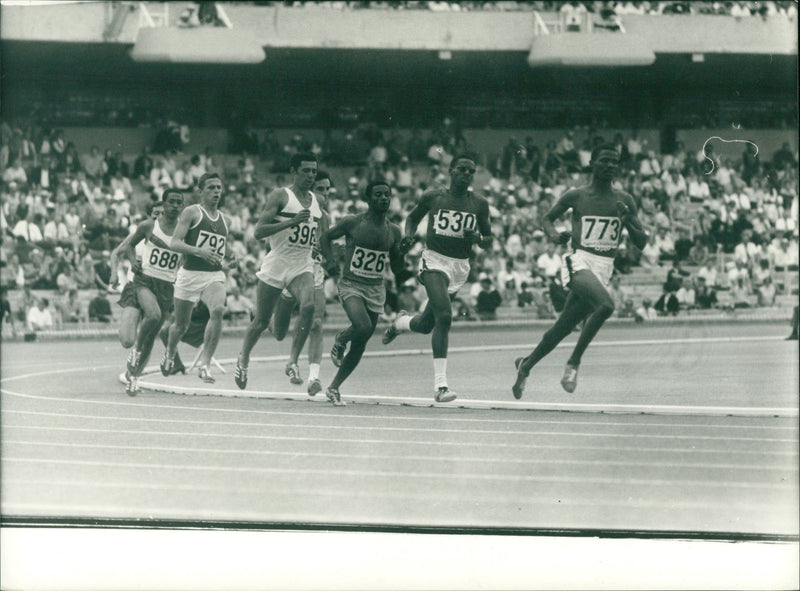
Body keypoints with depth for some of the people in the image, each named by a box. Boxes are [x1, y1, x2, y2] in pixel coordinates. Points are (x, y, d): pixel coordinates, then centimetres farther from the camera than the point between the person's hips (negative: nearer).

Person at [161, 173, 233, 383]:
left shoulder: (224, 220, 16)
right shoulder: (192, 213, -1)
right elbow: (174, 243, -11)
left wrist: (226, 263, 6)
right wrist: (198, 251, -26)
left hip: (214, 275, 3)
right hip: (190, 273, -3)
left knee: (218, 310, -26)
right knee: (181, 324, 9)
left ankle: (205, 364, -24)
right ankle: (169, 354, 43)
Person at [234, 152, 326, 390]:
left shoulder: (316, 201, 10)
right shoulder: (280, 196, -7)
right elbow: (258, 232, -16)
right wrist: (292, 221, -25)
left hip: (302, 268, 3)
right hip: (275, 267, -3)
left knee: (309, 306, -26)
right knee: (261, 321, 7)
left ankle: (293, 362, -20)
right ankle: (243, 358, 35)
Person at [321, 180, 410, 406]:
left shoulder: (393, 232, 6)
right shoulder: (352, 223, -5)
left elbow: (399, 274, 11)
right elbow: (326, 237, 11)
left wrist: (401, 254, -8)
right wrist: (331, 261, -4)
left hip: (376, 290, 4)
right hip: (351, 285, -4)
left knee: (360, 345, 4)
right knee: (363, 327, -29)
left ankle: (334, 388, 19)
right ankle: (340, 341, 5)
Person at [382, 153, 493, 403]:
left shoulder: (479, 204, 4)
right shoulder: (433, 196, -1)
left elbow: (489, 241, 12)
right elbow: (413, 216, 16)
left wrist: (478, 238, -12)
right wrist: (409, 234, -5)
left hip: (460, 267, 4)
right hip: (434, 260, -4)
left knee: (425, 325, 13)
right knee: (444, 316, -24)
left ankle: (399, 323, 51)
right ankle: (440, 383, -23)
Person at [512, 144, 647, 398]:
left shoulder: (624, 201, 8)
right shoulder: (576, 196, 2)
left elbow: (641, 242, 9)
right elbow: (547, 219, 16)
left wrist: (628, 222, -10)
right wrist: (555, 235, -6)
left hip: (604, 269, 4)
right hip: (580, 263, -4)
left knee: (563, 328, 10)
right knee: (605, 305, -32)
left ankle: (526, 365, 32)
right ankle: (573, 362, -18)